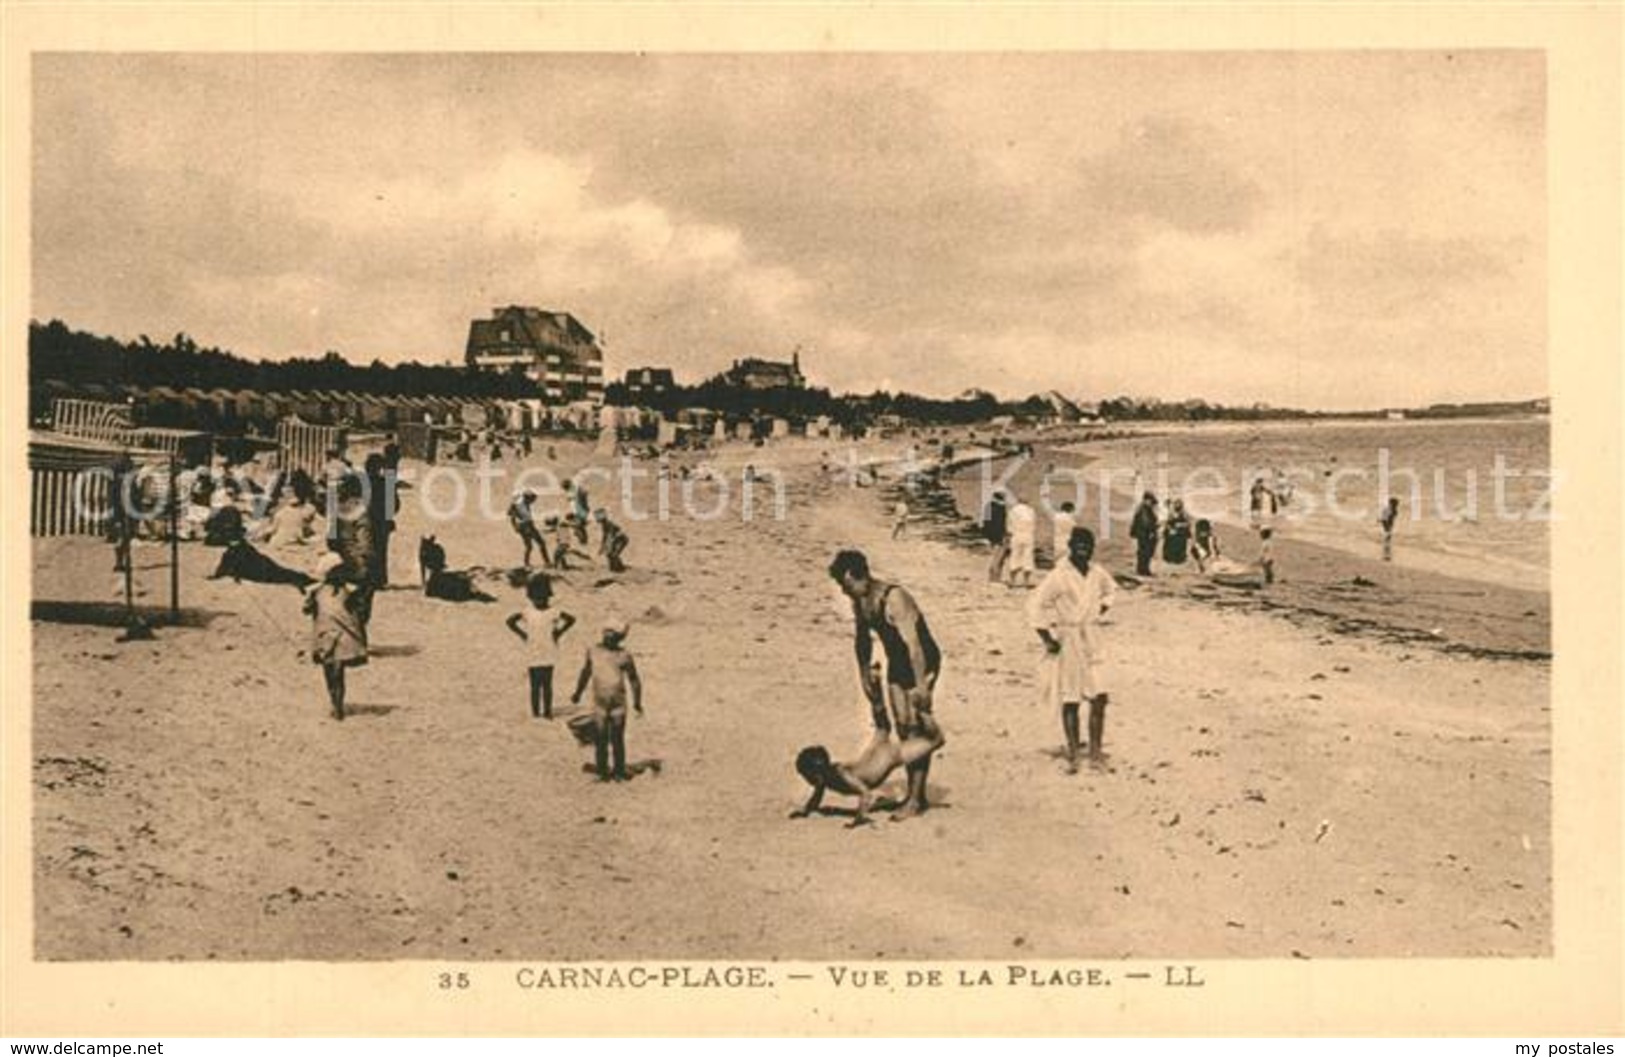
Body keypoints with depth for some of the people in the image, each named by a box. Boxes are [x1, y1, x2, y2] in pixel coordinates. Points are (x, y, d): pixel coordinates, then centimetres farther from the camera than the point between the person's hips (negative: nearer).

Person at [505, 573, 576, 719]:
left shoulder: (553, 613, -4)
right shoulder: (527, 613, -6)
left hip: (549, 655, 1)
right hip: (534, 656, -1)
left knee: (547, 685, 9)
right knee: (535, 685, 4)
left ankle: (547, 712, 14)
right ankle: (536, 712, 7)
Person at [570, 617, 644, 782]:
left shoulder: (624, 657, -6)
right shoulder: (593, 652, 2)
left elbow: (634, 681, -3)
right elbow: (586, 673, 17)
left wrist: (637, 703, -10)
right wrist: (578, 693, 25)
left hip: (618, 706, -2)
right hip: (599, 705, 2)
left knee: (617, 740, 1)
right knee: (600, 741, 2)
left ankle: (619, 772, 13)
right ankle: (602, 772, 12)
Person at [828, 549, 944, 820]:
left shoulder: (893, 599, -28)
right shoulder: (859, 603, -2)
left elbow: (913, 644, -30)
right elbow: (862, 642, 12)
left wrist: (921, 685, -31)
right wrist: (866, 676, 14)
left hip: (921, 662, -8)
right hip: (897, 663, 8)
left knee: (916, 729, -9)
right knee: (902, 728, 8)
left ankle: (916, 799, -6)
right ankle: (914, 794, 18)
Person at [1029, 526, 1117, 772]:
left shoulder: (1097, 574, 3)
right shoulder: (1059, 576, -15)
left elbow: (1110, 590, 26)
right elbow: (1035, 607, -16)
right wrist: (1047, 640, -16)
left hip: (1091, 641, 5)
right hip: (1067, 641, -5)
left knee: (1099, 698, -1)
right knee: (1070, 701, 1)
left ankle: (1095, 752, 9)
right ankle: (1072, 755, 10)